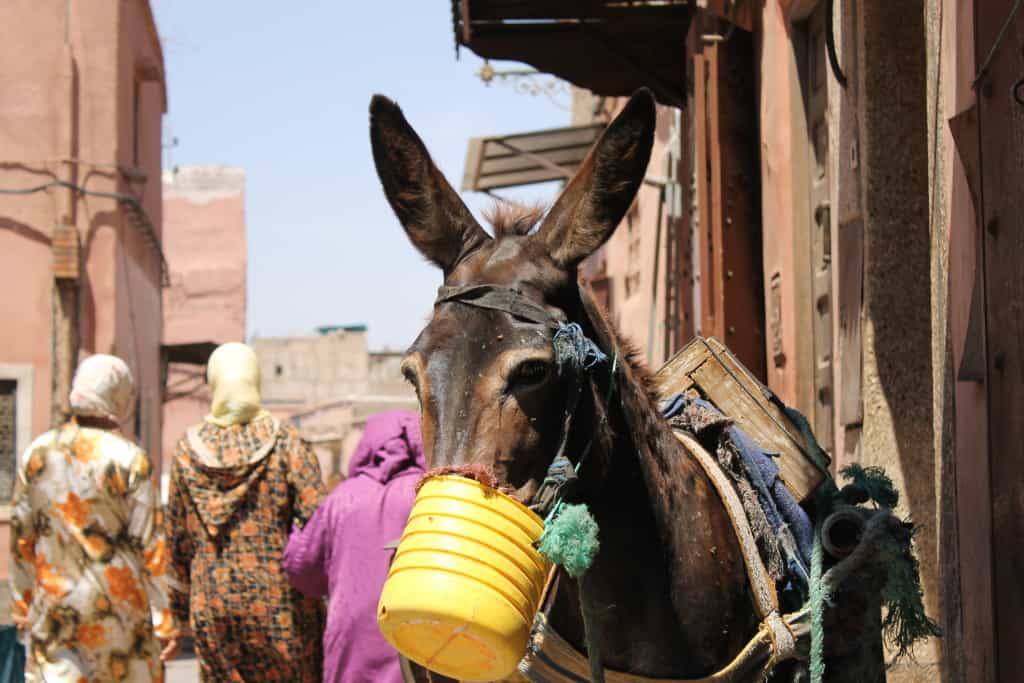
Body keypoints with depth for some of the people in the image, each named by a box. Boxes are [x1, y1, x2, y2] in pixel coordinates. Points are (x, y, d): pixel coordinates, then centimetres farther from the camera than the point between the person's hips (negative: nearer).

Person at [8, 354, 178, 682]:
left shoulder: (37, 454, 1)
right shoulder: (129, 460, -11)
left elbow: (21, 538, 7)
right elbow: (149, 546, -10)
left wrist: (22, 606, 17)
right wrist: (165, 621, -5)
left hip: (54, 605, 3)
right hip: (119, 606, -3)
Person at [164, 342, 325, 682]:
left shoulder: (188, 450, 2)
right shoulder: (285, 442, -6)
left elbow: (178, 537, 6)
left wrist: (182, 603, 15)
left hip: (212, 601, 2)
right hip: (279, 599, -2)